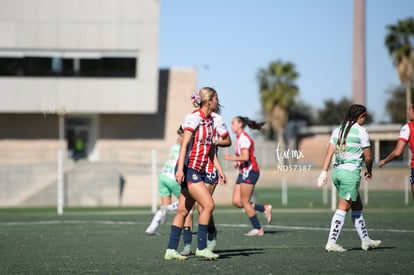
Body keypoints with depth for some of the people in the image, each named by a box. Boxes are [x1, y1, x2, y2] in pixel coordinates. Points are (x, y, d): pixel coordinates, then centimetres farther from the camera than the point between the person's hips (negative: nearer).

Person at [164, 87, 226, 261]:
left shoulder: (210, 120, 13)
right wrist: (180, 168, -23)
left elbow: (210, 146, 20)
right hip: (188, 169, -9)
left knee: (183, 210, 8)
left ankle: (170, 250, 10)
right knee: (208, 204, -14)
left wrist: (218, 169, 17)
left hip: (199, 171, 9)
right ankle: (201, 247, -7)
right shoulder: (194, 118, -13)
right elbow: (184, 144, -17)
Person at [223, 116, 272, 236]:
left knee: (245, 202, -5)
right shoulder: (240, 138, 16)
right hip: (243, 172, 10)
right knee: (236, 202, 4)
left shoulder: (243, 138, -15)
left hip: (249, 171, -10)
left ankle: (258, 229, 3)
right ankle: (264, 208, 12)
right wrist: (238, 162, 11)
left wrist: (230, 158, -17)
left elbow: (245, 157, -25)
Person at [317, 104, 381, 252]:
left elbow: (329, 153, 7)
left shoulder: (337, 130, 12)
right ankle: (331, 242, -8)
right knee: (343, 208, -5)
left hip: (337, 171, 7)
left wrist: (324, 172, 5)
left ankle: (365, 240, 22)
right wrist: (369, 171, 15)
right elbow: (368, 157, -3)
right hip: (351, 172, -7)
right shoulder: (361, 131, -6)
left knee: (357, 207, 16)